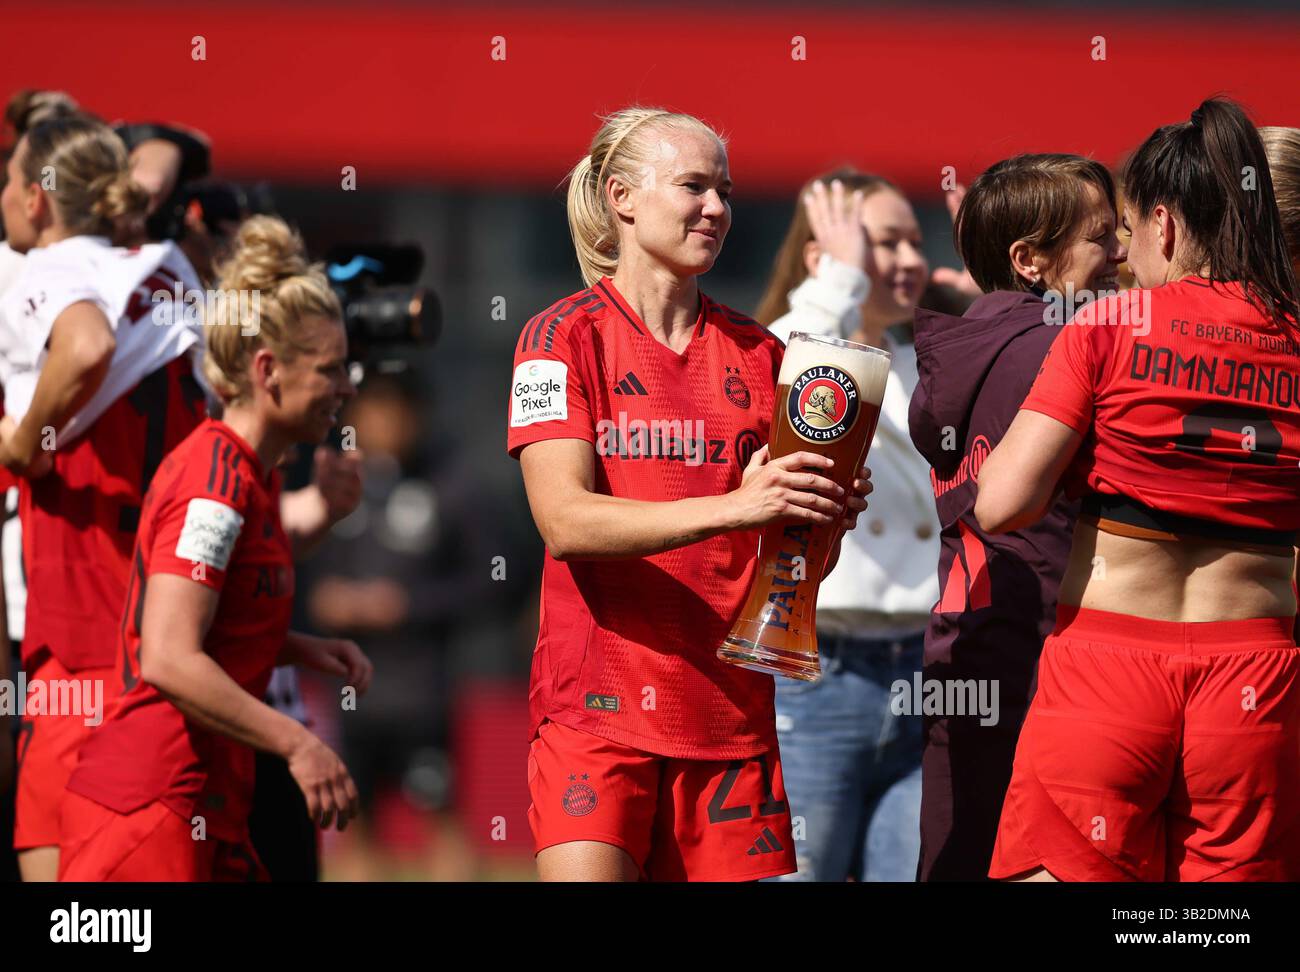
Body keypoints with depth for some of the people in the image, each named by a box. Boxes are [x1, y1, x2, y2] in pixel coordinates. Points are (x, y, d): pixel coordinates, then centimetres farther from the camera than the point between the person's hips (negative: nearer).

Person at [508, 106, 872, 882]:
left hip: (729, 707, 4)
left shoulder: (757, 353, 13)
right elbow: (564, 519, -14)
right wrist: (730, 508, -26)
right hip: (598, 701, -4)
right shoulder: (564, 337, 0)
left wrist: (828, 517, -12)